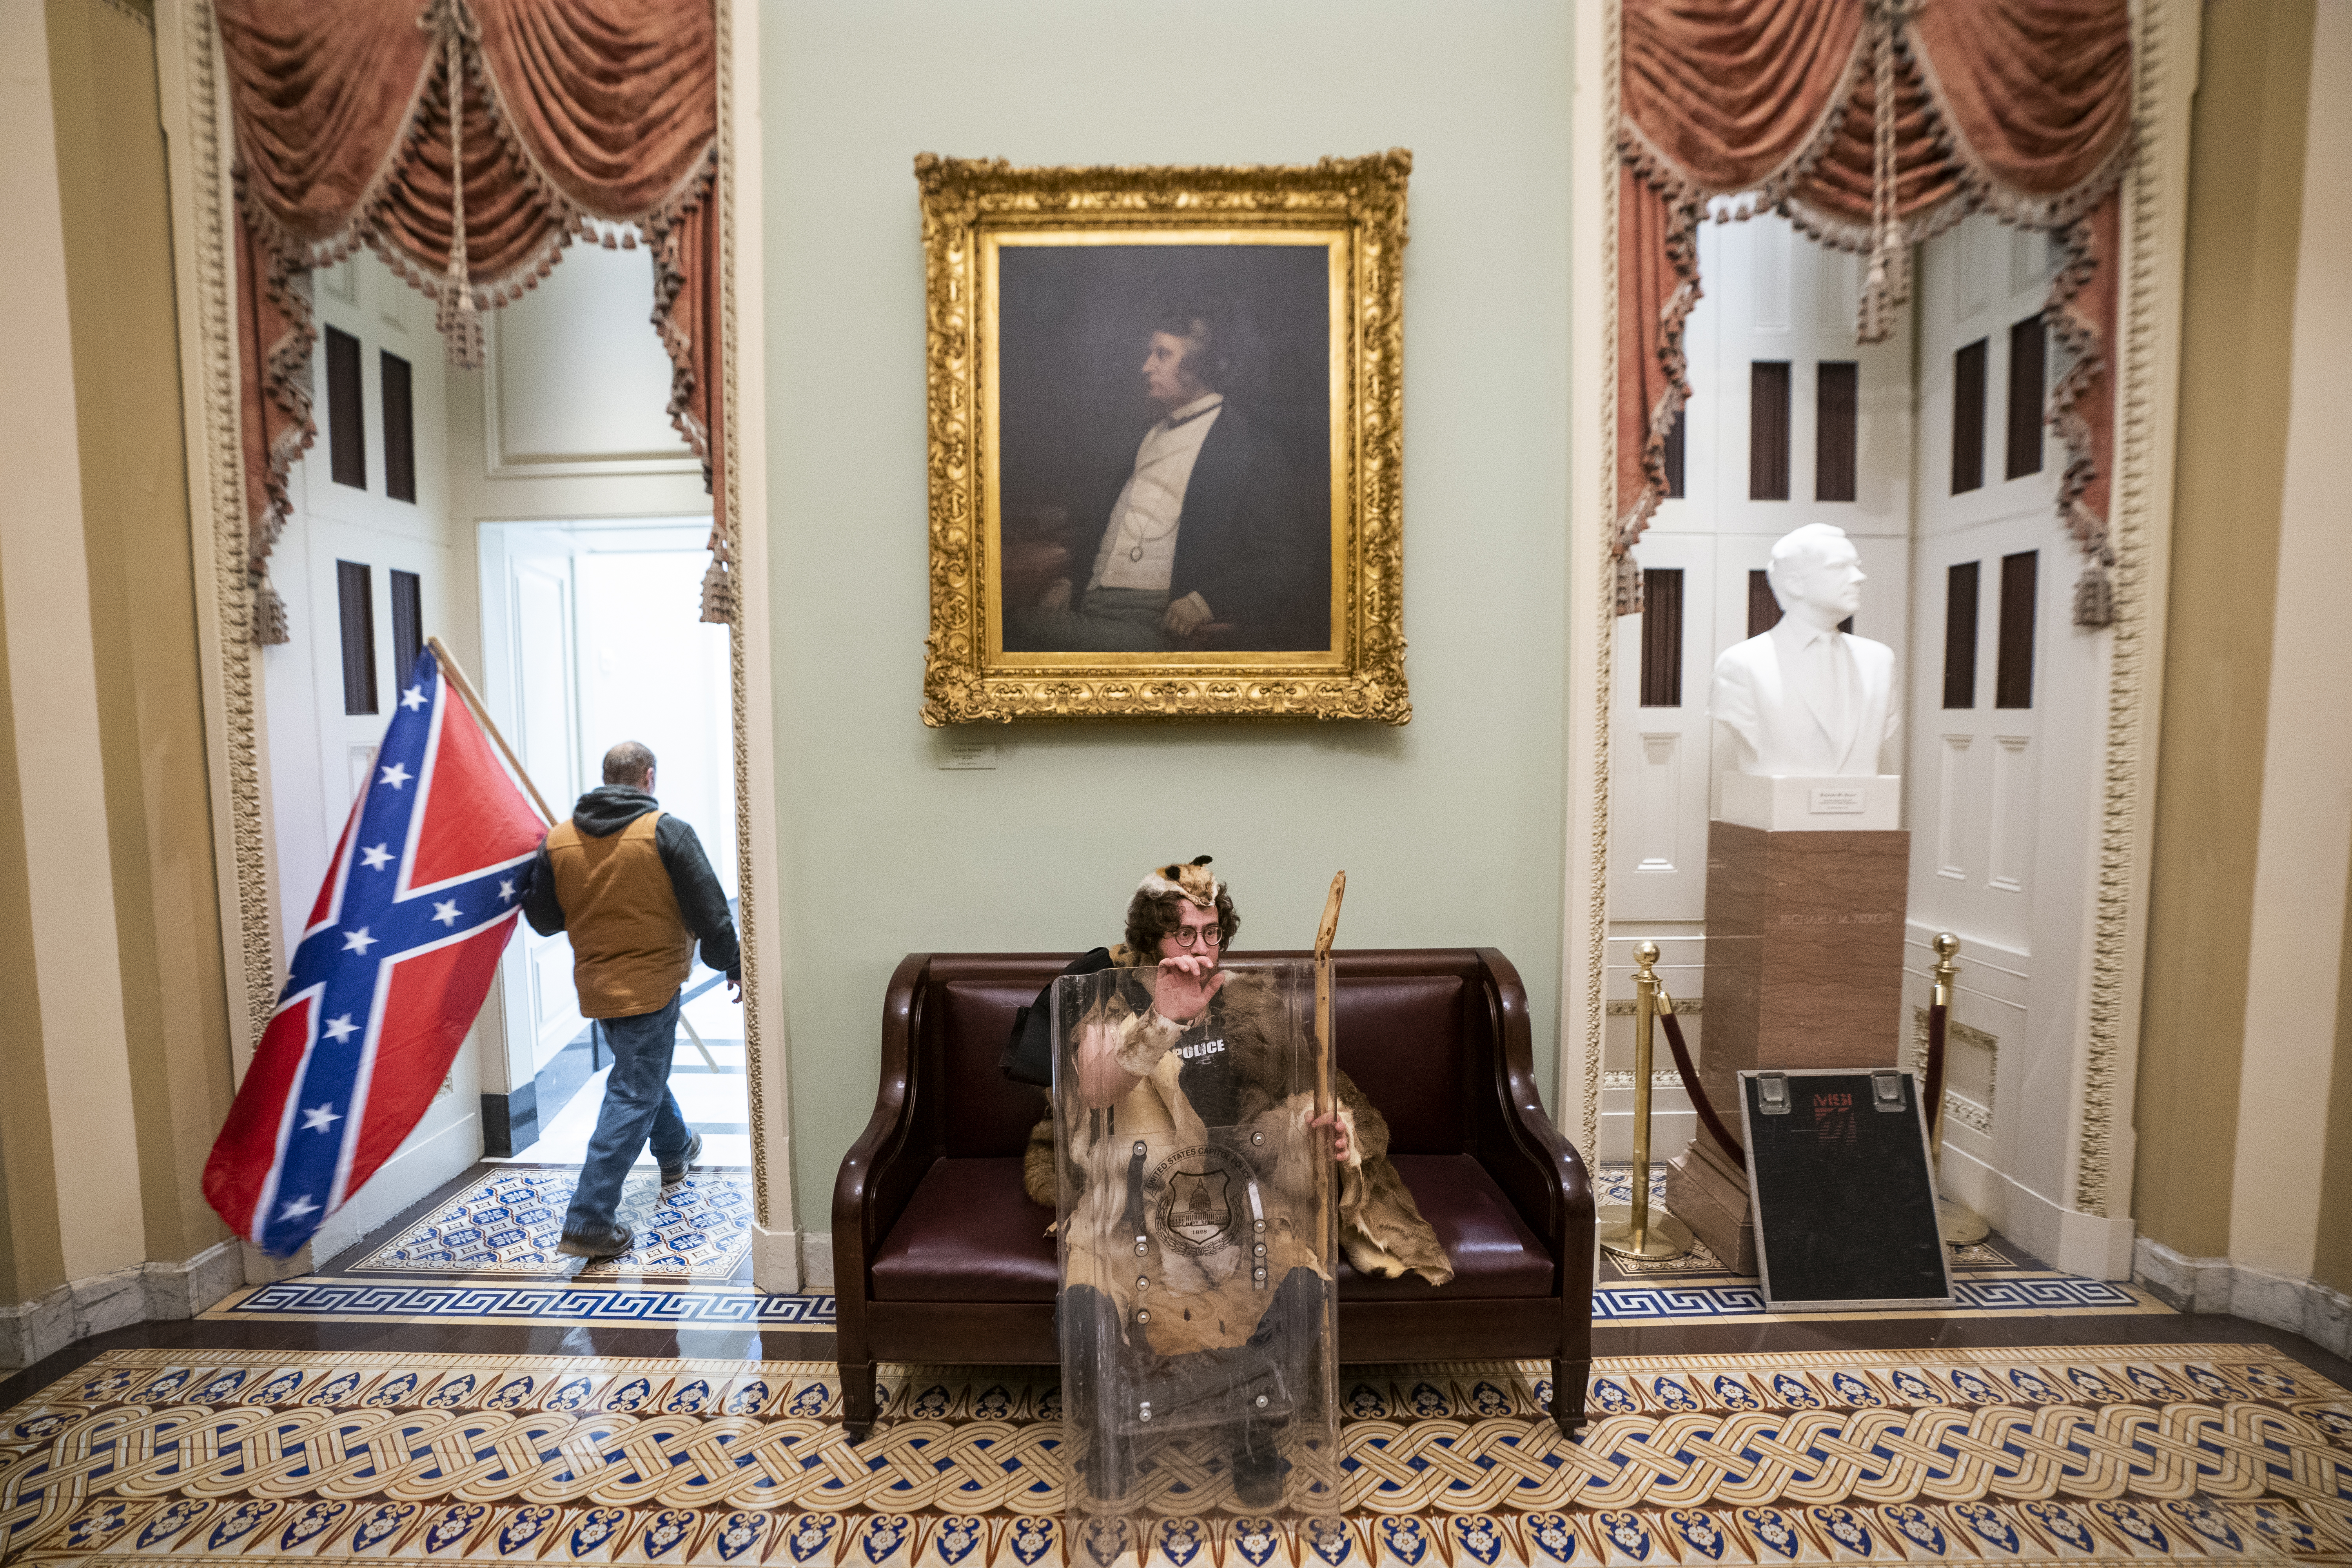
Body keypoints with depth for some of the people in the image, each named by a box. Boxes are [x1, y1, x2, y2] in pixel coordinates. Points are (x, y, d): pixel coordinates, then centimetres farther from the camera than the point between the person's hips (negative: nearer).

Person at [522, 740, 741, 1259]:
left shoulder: (558, 839, 0)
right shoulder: (667, 831, -14)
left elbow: (542, 919, 5)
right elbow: (710, 911, -13)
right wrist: (732, 966, -1)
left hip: (595, 984, 6)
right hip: (650, 984, -6)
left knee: (641, 1072, 27)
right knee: (634, 1097, 1)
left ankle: (675, 1149, 48)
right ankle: (588, 1222, 1)